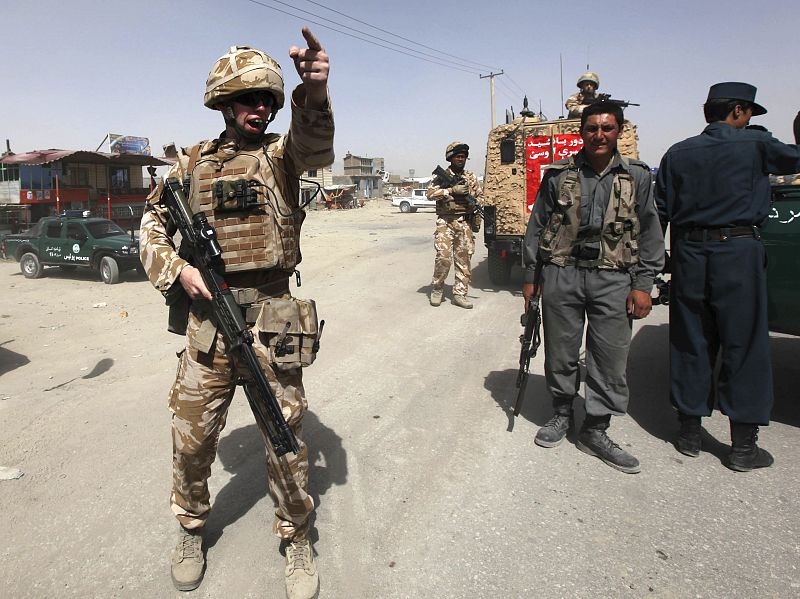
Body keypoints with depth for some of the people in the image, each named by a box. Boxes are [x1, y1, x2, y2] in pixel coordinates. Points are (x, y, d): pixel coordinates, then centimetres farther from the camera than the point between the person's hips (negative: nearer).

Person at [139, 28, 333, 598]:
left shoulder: (280, 152, 1)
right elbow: (152, 223, 15)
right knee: (192, 434, 12)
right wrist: (177, 268, -4)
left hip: (271, 316, -2)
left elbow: (315, 149, -22)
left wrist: (314, 92, -43)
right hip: (207, 315, 3)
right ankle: (191, 530, 38)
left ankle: (298, 540, 28)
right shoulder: (193, 163, 10)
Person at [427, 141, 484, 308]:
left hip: (465, 224, 4)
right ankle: (437, 289, 9)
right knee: (444, 257, -12)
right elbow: (430, 193, -11)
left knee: (464, 259, 3)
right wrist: (452, 190, -18)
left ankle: (460, 294, 10)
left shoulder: (471, 178, 13)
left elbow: (480, 196, 19)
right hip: (446, 222, -4)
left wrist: (475, 203, -5)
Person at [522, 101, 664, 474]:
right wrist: (530, 277, 6)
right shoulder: (559, 175, 5)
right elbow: (536, 227, 9)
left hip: (613, 279, 0)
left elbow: (649, 234, 7)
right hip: (561, 275, 0)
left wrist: (643, 285, -1)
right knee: (560, 352, 8)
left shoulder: (637, 177, 7)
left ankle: (595, 430, 16)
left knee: (611, 357, 1)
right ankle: (561, 414, 30)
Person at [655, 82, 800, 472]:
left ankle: (689, 432, 17)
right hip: (737, 250, -3)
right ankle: (743, 445, 9)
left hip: (689, 253, 4)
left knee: (690, 342, 9)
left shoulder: (677, 153, 8)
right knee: (744, 345, 3)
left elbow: (660, 214, 8)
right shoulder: (754, 144, 0)